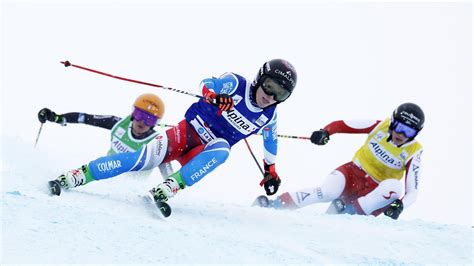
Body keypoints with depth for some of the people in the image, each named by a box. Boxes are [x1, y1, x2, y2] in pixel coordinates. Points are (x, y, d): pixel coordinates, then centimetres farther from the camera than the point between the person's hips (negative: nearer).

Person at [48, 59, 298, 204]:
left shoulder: (268, 118, 1)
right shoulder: (237, 84, -10)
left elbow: (271, 142, 21)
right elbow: (206, 84, -20)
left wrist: (270, 172, 27)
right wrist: (213, 95, -44)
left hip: (209, 151, 2)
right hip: (190, 130, -2)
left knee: (221, 148, -34)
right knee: (144, 158, -22)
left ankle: (168, 189, -42)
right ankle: (76, 176, -16)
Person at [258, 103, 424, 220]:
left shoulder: (414, 151, -9)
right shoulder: (381, 126, -6)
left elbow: (412, 191, -11)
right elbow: (342, 125, -2)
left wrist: (400, 205, -32)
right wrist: (325, 132, -22)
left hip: (374, 192, 0)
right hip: (354, 173, 0)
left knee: (394, 187, -34)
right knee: (329, 192, -31)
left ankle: (347, 212, -32)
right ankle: (273, 205, -26)